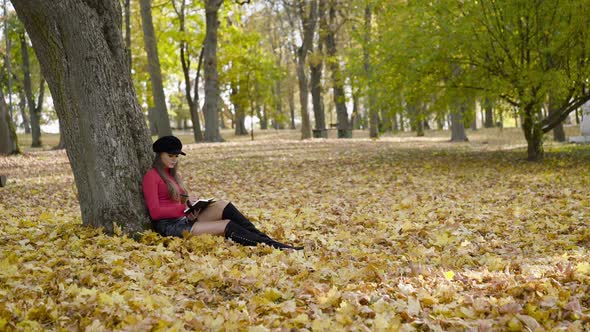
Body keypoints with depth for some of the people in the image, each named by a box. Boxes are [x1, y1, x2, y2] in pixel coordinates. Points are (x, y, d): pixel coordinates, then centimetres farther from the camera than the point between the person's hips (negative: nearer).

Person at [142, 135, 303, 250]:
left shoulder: (173, 175, 21)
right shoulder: (151, 176, -5)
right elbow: (155, 212, -12)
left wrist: (190, 202, -4)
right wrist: (184, 207, -16)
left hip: (184, 219, 8)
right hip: (169, 226, -8)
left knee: (223, 206, -17)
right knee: (227, 225, -22)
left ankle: (263, 238, -22)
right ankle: (275, 247, -26)